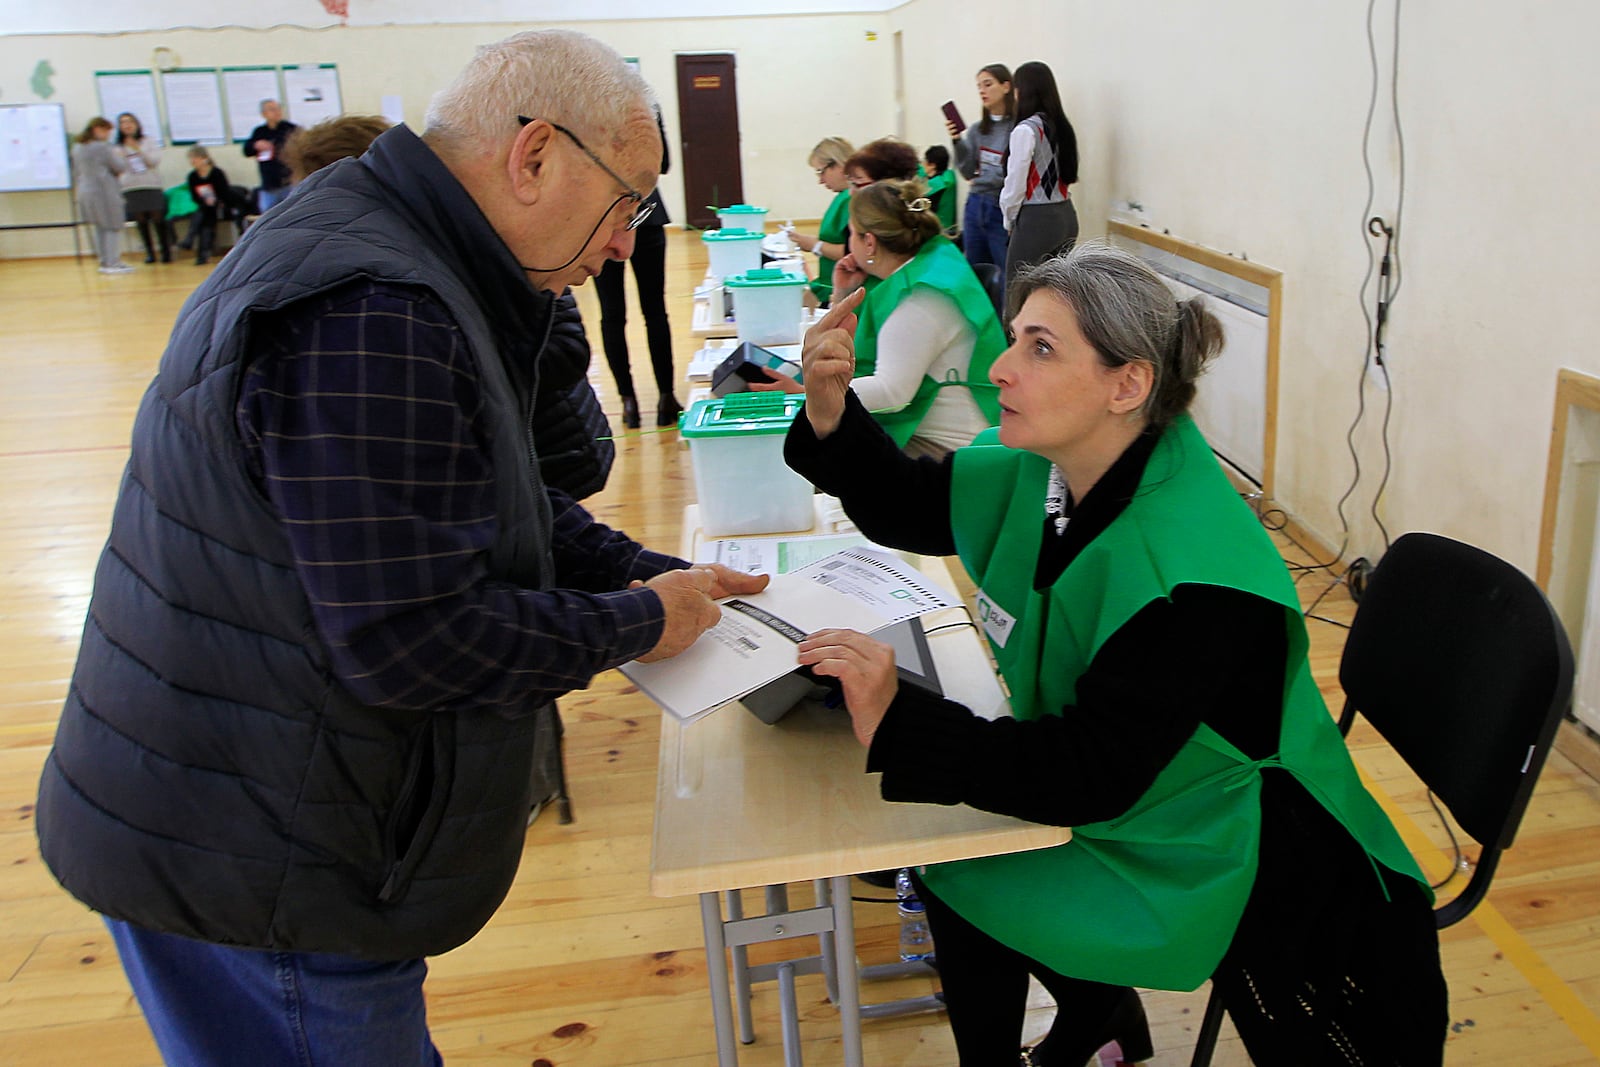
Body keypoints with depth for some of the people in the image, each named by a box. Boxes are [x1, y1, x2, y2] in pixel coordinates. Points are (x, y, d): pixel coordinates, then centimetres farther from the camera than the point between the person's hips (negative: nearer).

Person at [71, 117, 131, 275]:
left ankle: (104, 262, 17)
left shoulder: (77, 147, 10)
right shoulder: (102, 147, -15)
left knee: (99, 228, 14)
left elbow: (76, 173, 16)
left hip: (85, 192, 8)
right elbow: (121, 168, -9)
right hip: (105, 191, -8)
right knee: (113, 227, -1)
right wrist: (118, 156, 9)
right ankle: (112, 263, -3)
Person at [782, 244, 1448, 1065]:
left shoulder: (1188, 573, -33)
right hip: (1102, 788, 8)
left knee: (953, 871, -9)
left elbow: (1089, 775, -30)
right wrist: (830, 410, -14)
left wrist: (896, 724, -37)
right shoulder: (1049, 471, -10)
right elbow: (907, 507, 3)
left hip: (1212, 857, -7)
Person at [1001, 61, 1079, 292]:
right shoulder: (1062, 126, 9)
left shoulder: (1026, 130, -12)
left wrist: (1009, 221, 4)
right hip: (1066, 216, 8)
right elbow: (1068, 177, 15)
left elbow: (1015, 184, -10)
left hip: (1035, 220, -8)